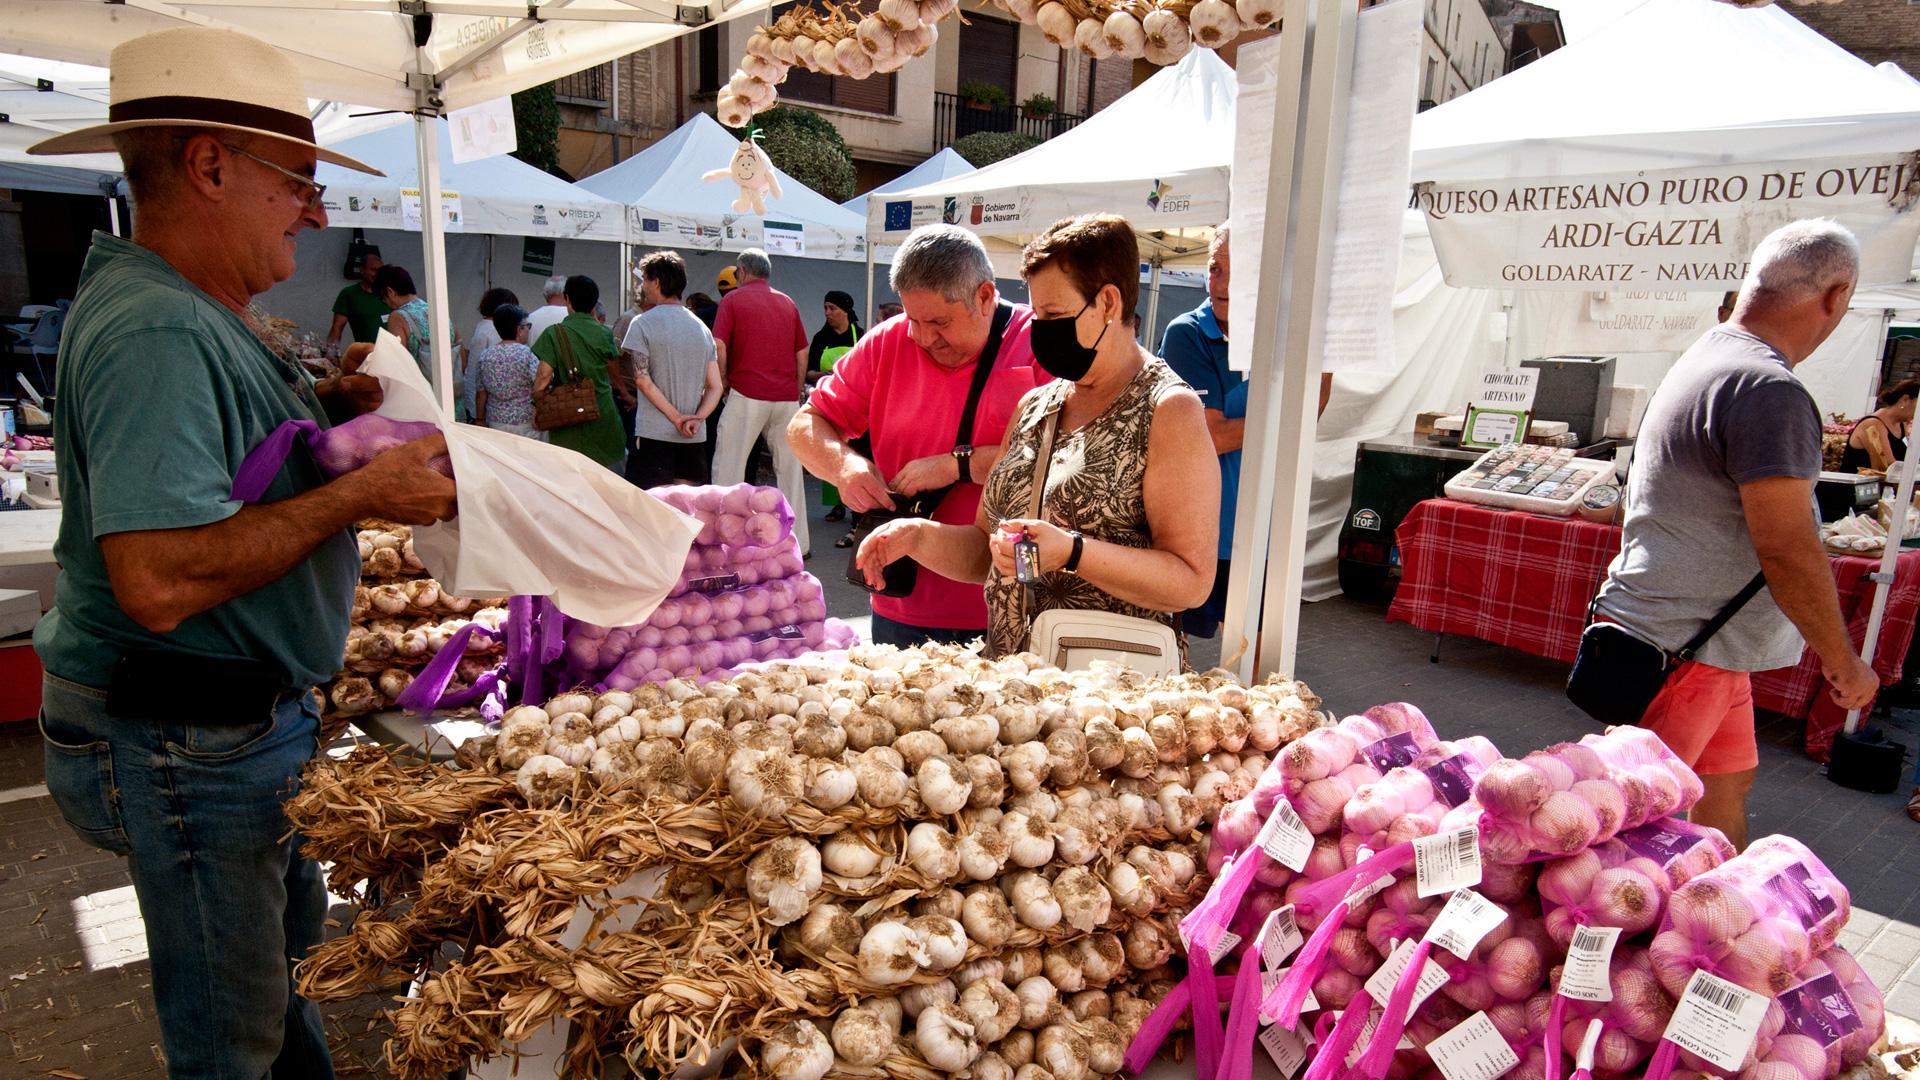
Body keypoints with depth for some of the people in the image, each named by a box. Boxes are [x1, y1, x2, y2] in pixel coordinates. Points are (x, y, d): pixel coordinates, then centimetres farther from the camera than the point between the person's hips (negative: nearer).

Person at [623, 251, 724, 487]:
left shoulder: (643, 323, -4)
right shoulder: (701, 327, 13)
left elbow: (642, 380, -11)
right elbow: (716, 386, 7)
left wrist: (677, 418, -9)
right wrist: (696, 418, -3)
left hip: (654, 434, -5)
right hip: (695, 437, 5)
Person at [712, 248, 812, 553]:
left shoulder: (732, 300, 3)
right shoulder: (788, 303, 15)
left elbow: (719, 347, -8)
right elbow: (802, 354, 14)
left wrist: (724, 386, 3)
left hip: (747, 394, -4)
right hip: (786, 397, 4)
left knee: (729, 467, 2)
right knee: (789, 468, 10)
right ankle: (798, 542, 12)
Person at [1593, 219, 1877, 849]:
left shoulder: (1708, 360, 12)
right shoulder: (1768, 391, -21)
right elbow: (1788, 549, -22)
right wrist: (1844, 663, -9)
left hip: (1711, 647, 11)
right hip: (1678, 650, -10)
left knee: (1728, 780, 23)